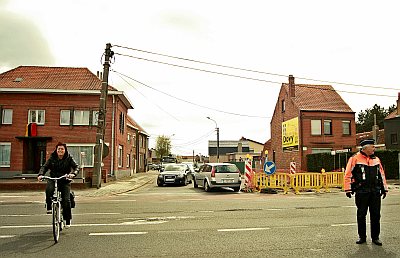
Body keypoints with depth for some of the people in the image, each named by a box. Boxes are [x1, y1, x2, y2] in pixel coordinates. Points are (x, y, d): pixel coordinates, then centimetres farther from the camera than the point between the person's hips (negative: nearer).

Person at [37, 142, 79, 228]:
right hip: (53, 180, 1)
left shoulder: (69, 158, 1)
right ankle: (49, 207, -11)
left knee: (66, 200, -12)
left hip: (65, 181, -1)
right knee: (48, 189, -34)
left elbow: (76, 167, -8)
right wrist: (40, 174, -23)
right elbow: (44, 167, -2)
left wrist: (73, 173, -30)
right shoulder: (52, 158, 5)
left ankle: (68, 220, 3)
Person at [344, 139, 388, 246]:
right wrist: (348, 189, -8)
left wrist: (384, 188, 16)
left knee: (376, 215, 6)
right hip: (361, 192, -4)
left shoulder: (376, 159, 12)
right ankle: (362, 237, 17)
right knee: (361, 215, 5)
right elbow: (348, 175, -4)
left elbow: (382, 174, 20)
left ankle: (375, 237, 18)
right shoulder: (355, 159, -4)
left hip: (375, 192, 4)